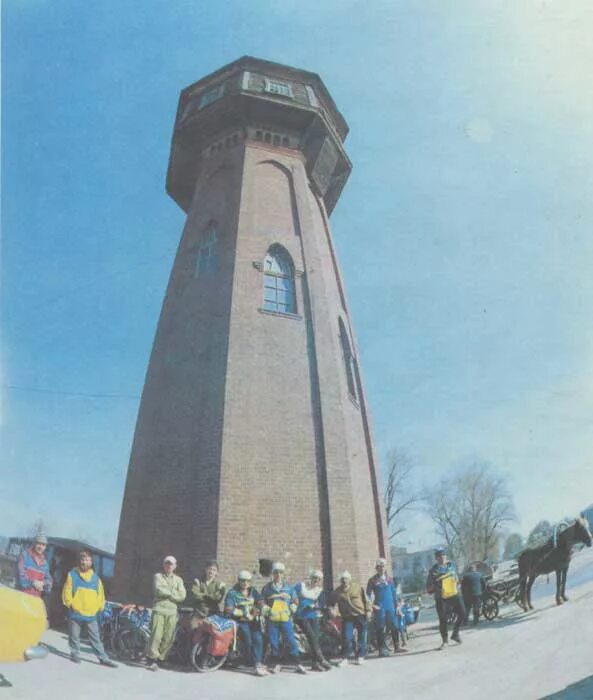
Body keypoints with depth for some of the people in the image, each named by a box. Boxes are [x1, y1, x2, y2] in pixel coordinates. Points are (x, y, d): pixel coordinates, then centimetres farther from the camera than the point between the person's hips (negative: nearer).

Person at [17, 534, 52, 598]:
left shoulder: (44, 562, 15)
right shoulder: (25, 555, 1)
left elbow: (49, 580, 13)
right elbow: (21, 573, -9)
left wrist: (42, 583, -8)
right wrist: (33, 583, -14)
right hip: (23, 594, -4)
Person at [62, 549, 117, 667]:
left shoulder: (95, 578, 6)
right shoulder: (72, 574, -1)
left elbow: (100, 594, 10)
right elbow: (67, 591, -3)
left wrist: (99, 607, 2)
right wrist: (70, 604, -9)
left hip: (91, 614, 2)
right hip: (75, 613, -2)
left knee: (96, 638, 5)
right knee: (74, 637, 9)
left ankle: (103, 658, 7)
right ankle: (75, 654, 29)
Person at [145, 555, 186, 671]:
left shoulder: (178, 580, 16)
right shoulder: (158, 576, 10)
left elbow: (182, 596, 1)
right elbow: (158, 590, -9)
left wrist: (167, 593, -6)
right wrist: (173, 593, -2)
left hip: (172, 611, 3)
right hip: (159, 609, -3)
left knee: (169, 638, -2)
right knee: (156, 635, -11)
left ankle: (159, 659, 10)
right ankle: (151, 659, -1)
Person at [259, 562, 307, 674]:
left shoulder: (288, 588, 13)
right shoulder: (267, 588, 9)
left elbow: (295, 600, 18)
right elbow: (261, 601, 8)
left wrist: (293, 608, 1)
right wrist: (265, 609, -8)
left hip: (286, 619, 0)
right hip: (272, 620, 0)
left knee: (291, 641, -4)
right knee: (274, 642, 3)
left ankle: (297, 664, 2)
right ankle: (275, 664, 17)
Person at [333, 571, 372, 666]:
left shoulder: (358, 587, -1)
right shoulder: (337, 592, 3)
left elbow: (366, 600, 2)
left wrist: (369, 610, -4)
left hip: (361, 615, -1)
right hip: (347, 617, 1)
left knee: (362, 637, 5)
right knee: (347, 637, -7)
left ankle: (360, 656, 19)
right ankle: (346, 657, 6)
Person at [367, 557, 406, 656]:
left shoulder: (389, 579, 9)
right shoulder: (372, 580, -1)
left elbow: (394, 593, 12)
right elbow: (368, 594, -1)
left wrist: (397, 605, 8)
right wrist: (372, 605, -11)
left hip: (391, 607, 4)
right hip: (379, 608, -3)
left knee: (395, 627, 6)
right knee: (380, 629, -1)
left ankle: (397, 647, 20)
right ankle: (382, 649, 7)